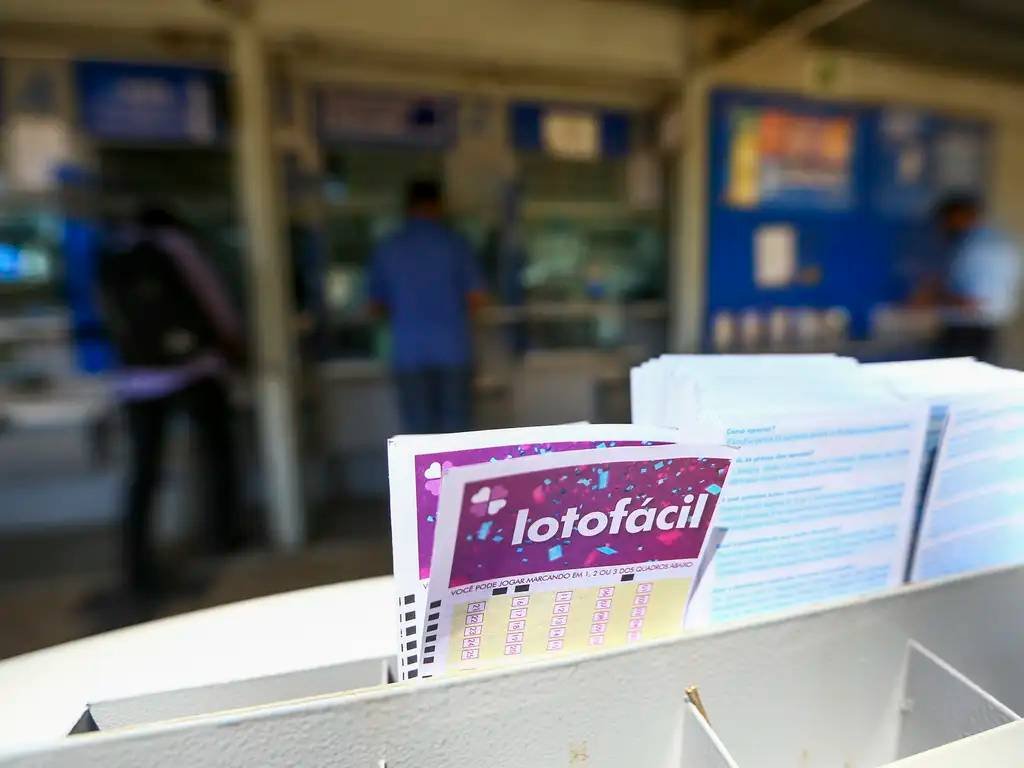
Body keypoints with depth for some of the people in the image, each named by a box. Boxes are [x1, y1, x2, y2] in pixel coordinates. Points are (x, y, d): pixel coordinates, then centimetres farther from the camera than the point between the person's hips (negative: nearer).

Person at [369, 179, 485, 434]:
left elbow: (378, 304, 7)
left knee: (418, 423, 9)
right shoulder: (455, 243, -4)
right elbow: (475, 298, -4)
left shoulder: (388, 248, 1)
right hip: (452, 347, -1)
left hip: (408, 351, 1)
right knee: (455, 422, 9)